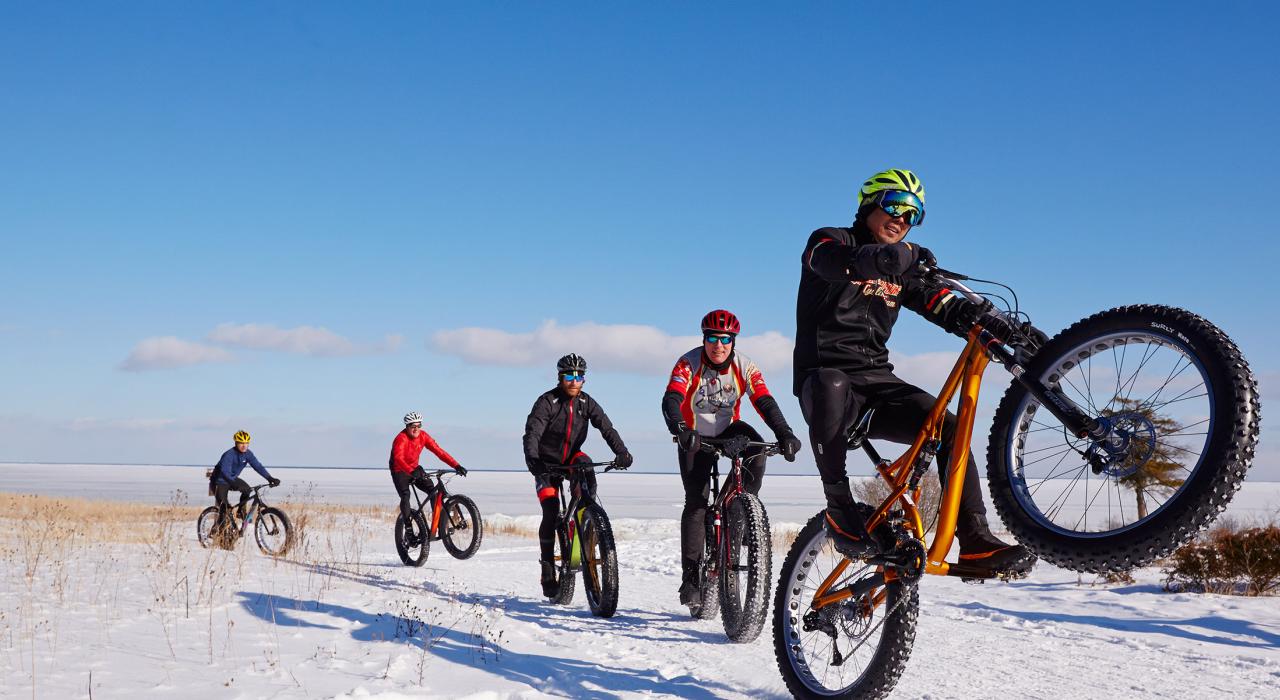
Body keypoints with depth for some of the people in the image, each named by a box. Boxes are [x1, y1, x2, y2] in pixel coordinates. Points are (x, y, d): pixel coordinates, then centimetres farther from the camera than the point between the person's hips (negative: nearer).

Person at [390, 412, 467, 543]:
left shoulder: (423, 436, -11)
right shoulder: (401, 439, -27)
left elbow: (438, 450, -15)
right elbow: (398, 458, -43)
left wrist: (456, 465, -24)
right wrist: (412, 471, -61)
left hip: (415, 470, 5)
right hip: (399, 471, -5)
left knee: (433, 491, -13)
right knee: (405, 496, -25)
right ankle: (409, 530, -21)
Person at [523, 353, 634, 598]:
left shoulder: (586, 402, -4)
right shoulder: (547, 402, -15)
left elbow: (606, 427, -13)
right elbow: (532, 433, -26)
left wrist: (621, 452, -30)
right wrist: (532, 460, -44)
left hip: (571, 458, 3)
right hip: (547, 464, -3)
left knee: (585, 464, -32)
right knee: (551, 513, -12)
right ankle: (547, 571, -4)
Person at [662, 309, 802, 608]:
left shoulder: (744, 366, -17)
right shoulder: (689, 363, -23)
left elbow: (765, 402, -26)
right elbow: (671, 399, -37)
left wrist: (784, 433, -44)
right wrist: (679, 429, -57)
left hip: (728, 429, 2)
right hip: (696, 436, -2)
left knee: (756, 451, -32)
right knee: (696, 501, -12)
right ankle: (690, 578, -7)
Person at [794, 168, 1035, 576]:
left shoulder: (901, 270, 19)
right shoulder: (828, 240, 1)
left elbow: (945, 306, 4)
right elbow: (841, 261, -26)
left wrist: (1009, 330, -15)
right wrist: (905, 255, -45)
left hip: (877, 379, 6)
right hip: (825, 374, -6)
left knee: (951, 428, -17)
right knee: (832, 390, -41)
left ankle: (974, 540, -15)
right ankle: (839, 505, -25)